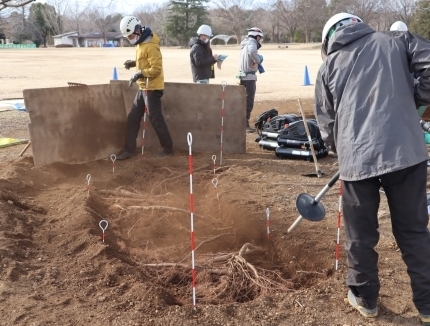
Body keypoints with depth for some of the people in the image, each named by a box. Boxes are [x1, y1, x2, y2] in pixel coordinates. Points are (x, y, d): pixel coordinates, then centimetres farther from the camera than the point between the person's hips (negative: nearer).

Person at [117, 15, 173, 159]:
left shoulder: (151, 46, -19)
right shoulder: (140, 43, 11)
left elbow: (156, 69, -23)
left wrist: (139, 74, -27)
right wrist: (133, 63, 7)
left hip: (152, 88, -10)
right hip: (143, 88, 10)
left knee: (156, 119, -3)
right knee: (133, 118, 10)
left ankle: (168, 149, 9)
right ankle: (129, 149, 17)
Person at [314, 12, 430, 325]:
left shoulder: (328, 66, 13)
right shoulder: (396, 42, 12)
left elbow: (327, 123, 13)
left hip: (356, 160, 0)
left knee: (361, 235, 15)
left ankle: (365, 298, 32)